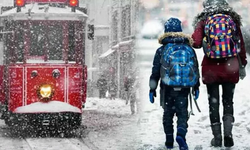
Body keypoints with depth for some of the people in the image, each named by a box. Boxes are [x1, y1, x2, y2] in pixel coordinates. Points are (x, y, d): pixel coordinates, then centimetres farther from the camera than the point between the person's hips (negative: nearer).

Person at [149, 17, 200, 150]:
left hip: (167, 88, 0)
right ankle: (181, 133, -21)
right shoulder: (188, 49, 2)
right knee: (182, 113, 4)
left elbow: (155, 72, -1)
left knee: (168, 114, 12)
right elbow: (195, 69, 7)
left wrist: (152, 89, 5)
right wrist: (196, 87, 16)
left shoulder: (161, 51, -2)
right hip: (183, 89, 0)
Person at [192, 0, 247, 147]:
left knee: (214, 103, 9)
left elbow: (196, 42, -15)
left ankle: (217, 138, 10)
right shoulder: (233, 20, 1)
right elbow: (241, 45, 4)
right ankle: (228, 132, -7)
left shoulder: (203, 21, -3)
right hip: (230, 68, 1)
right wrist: (243, 65, 14)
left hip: (211, 69, -1)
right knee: (228, 101, 12)